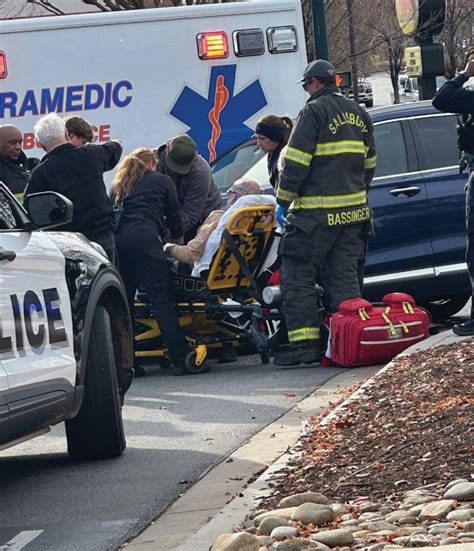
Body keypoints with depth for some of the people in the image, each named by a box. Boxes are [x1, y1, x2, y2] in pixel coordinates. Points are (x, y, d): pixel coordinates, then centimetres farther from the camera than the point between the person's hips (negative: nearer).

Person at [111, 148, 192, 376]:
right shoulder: (162, 181, 19)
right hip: (145, 238, -4)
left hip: (117, 240, 4)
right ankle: (180, 359, -14)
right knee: (162, 300, -8)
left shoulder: (119, 186, 29)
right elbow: (174, 216, 19)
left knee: (123, 303, 9)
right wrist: (178, 240, 34)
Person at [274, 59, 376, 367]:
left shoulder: (314, 112, -9)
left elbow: (295, 162, -13)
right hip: (354, 212, 7)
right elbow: (369, 164, 19)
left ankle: (305, 343, -9)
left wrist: (284, 202, -4)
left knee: (298, 275, -2)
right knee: (344, 276, 11)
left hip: (317, 213, -7)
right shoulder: (358, 114, 15)